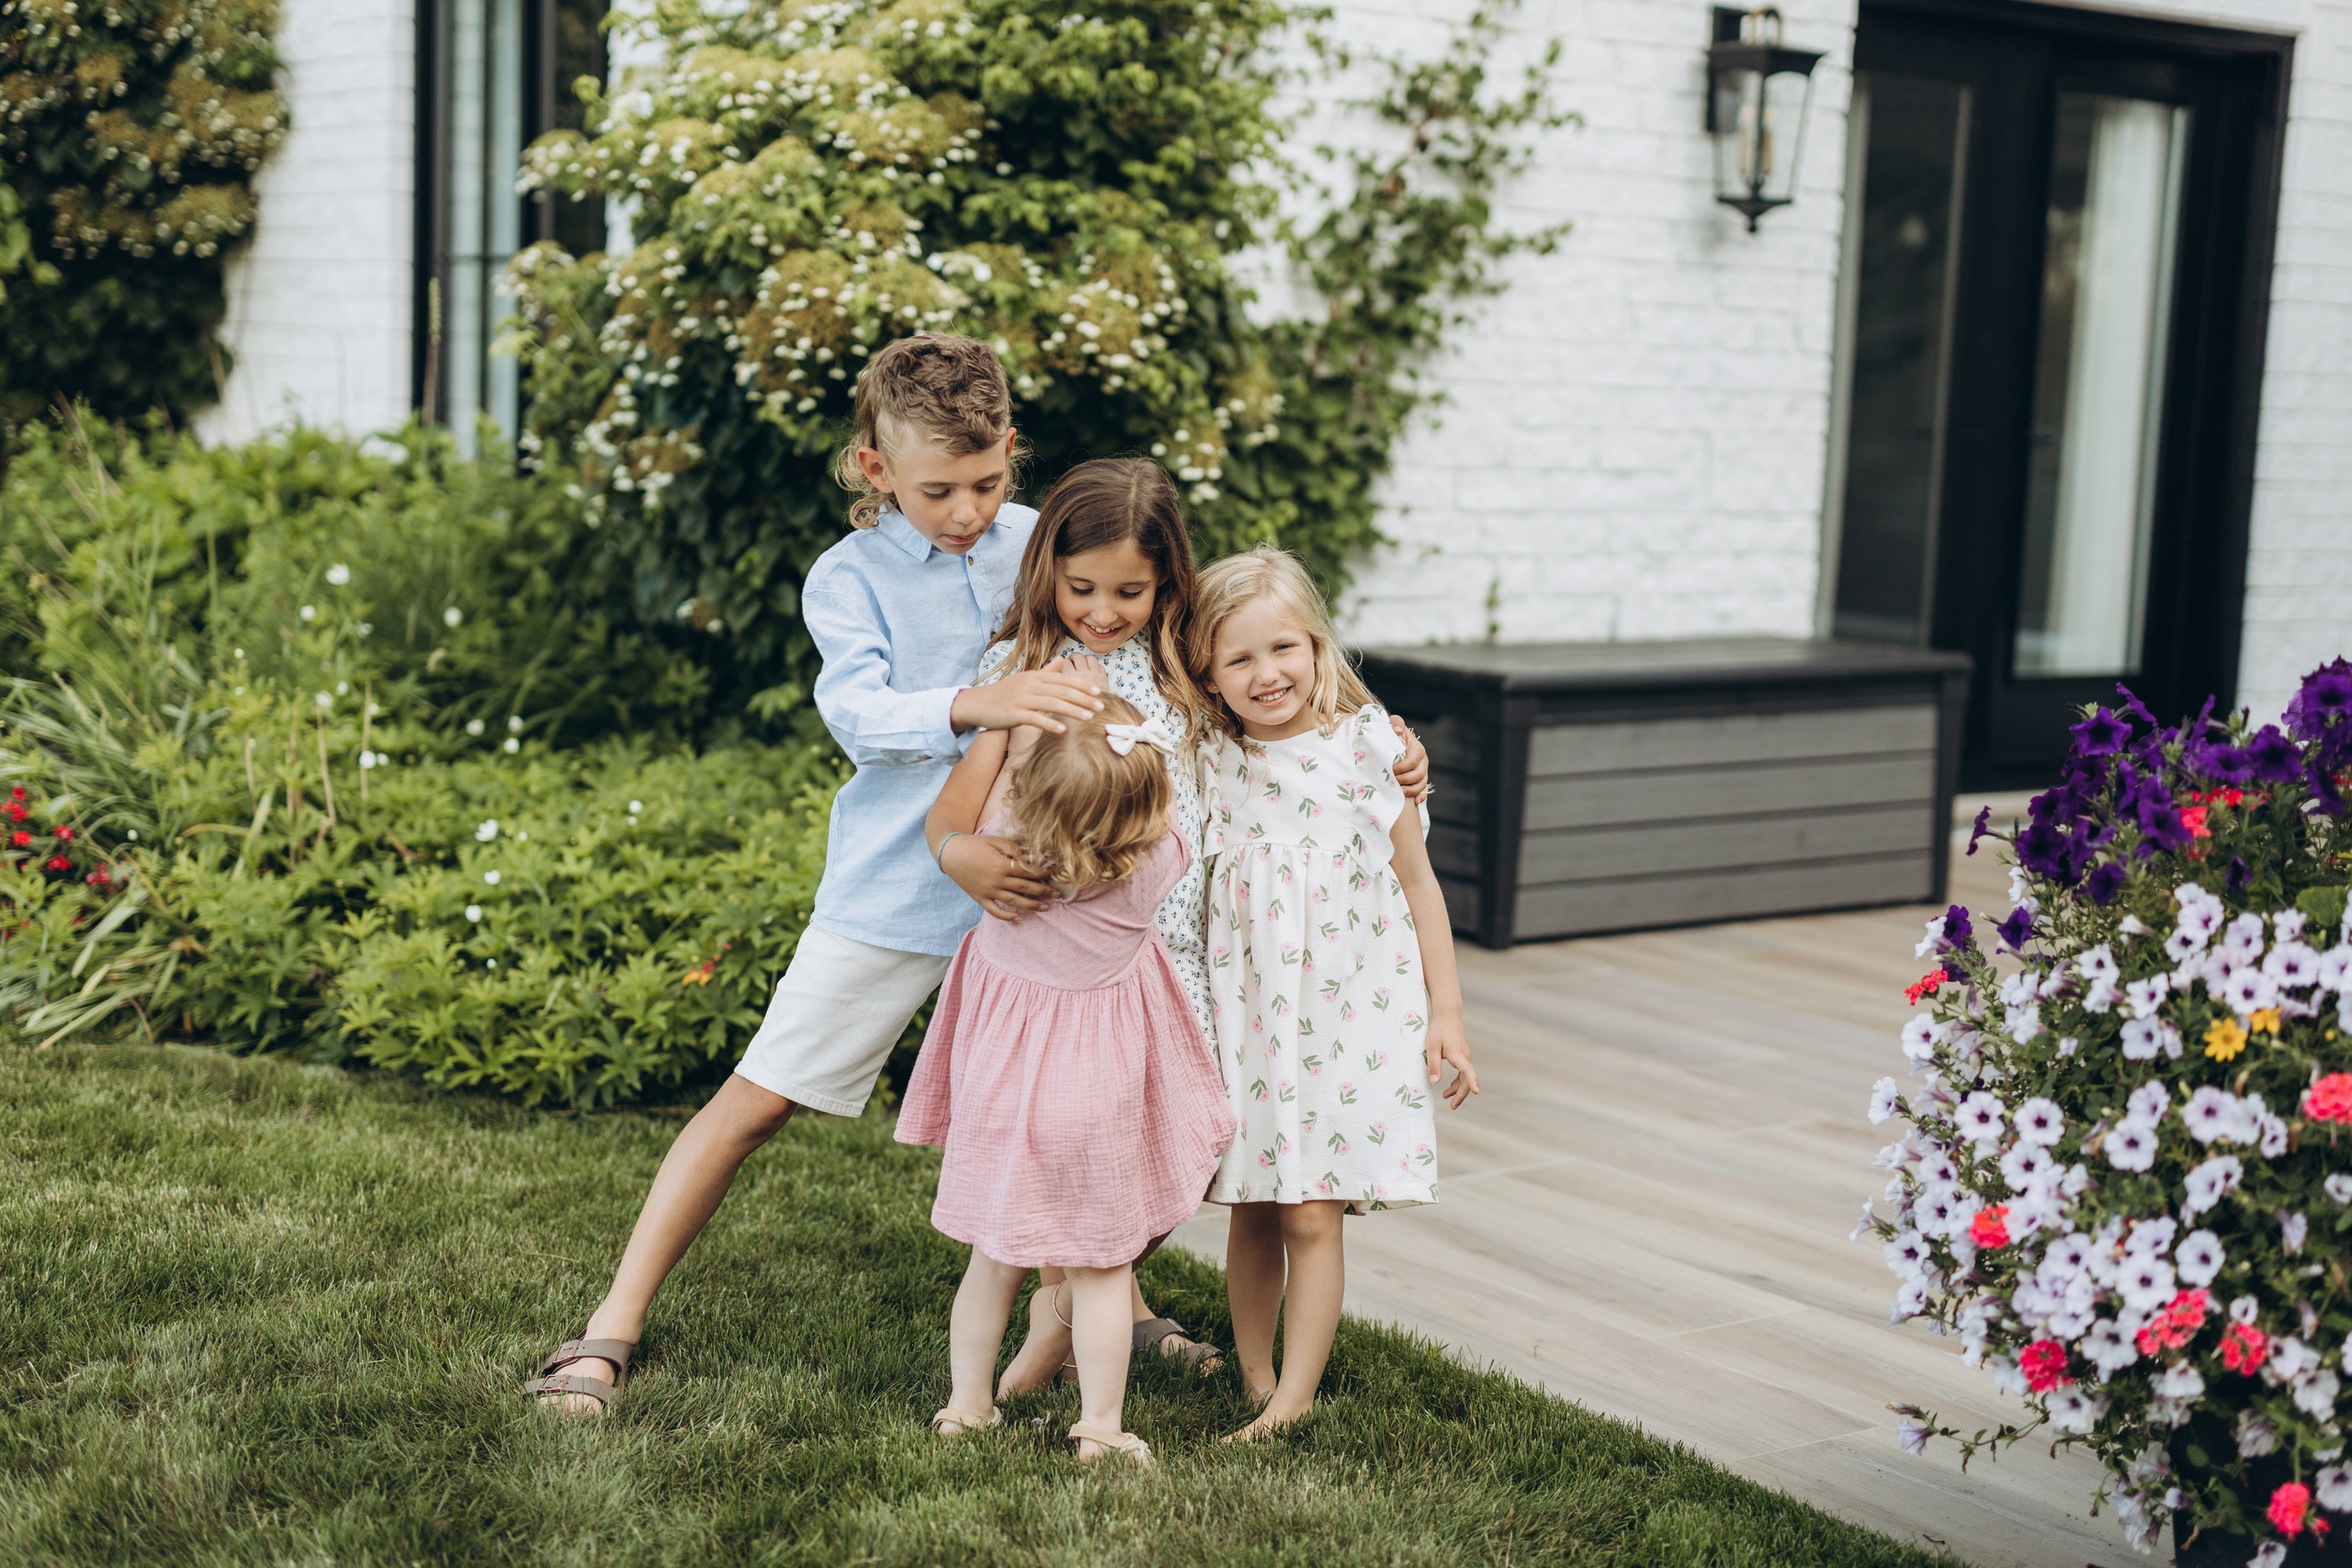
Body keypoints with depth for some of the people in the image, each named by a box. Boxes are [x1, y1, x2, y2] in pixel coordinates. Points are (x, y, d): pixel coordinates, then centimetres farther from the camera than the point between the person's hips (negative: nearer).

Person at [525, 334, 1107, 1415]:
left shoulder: (1044, 546, 2)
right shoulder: (851, 576, -7)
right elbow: (859, 713, -24)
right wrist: (972, 706, -42)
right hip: (895, 889, -3)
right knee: (759, 1098, -2)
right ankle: (612, 1330, 7)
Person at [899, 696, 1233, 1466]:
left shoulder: (1003, 850, -16)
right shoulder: (1155, 861, -18)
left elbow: (949, 812, 6)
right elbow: (1156, 818, 8)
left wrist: (1001, 721, 6)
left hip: (1004, 1085, 2)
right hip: (1099, 1100, -2)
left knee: (995, 1259, 16)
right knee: (1101, 1266, 9)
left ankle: (966, 1404, 28)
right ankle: (1100, 1427, 14)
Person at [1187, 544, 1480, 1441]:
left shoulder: (1368, 746, -6)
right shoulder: (1209, 762, -1)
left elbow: (1416, 880, 2)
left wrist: (1445, 1011, 1)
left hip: (1349, 1016, -2)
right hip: (1244, 1018, 3)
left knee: (1312, 1217, -4)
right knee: (1252, 1215, 9)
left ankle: (1295, 1399, 3)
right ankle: (1256, 1384, 22)